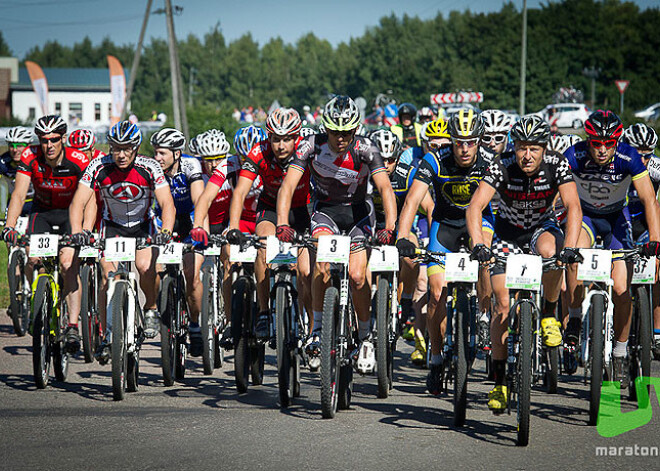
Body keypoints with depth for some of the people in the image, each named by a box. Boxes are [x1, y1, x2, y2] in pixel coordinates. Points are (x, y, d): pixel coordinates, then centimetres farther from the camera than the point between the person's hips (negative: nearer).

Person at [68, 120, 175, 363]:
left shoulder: (149, 168, -22)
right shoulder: (99, 167, -21)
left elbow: (167, 204, -27)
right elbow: (78, 203, -23)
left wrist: (166, 231, -46)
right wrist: (77, 232, -40)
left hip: (143, 226, -1)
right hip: (112, 225, 1)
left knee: (145, 266, -27)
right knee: (109, 274, -17)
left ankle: (151, 309, 2)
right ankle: (107, 335, -3)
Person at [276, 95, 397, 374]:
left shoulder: (365, 150, -23)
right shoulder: (312, 146, -22)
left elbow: (385, 188, -32)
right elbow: (288, 186, -28)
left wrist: (390, 227, -47)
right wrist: (282, 224, -43)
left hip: (357, 211, 0)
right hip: (325, 209, 0)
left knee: (357, 276, -11)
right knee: (323, 262, -27)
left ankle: (366, 337, 10)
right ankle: (318, 329, -14)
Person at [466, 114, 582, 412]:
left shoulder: (556, 165, -23)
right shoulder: (503, 167, -26)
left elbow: (573, 206, -32)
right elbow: (475, 206, -35)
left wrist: (570, 247, -47)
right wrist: (478, 245, -50)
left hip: (543, 227, 0)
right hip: (508, 232, 0)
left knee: (549, 251, -37)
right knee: (503, 304, -10)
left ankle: (549, 315, -11)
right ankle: (500, 381, 3)